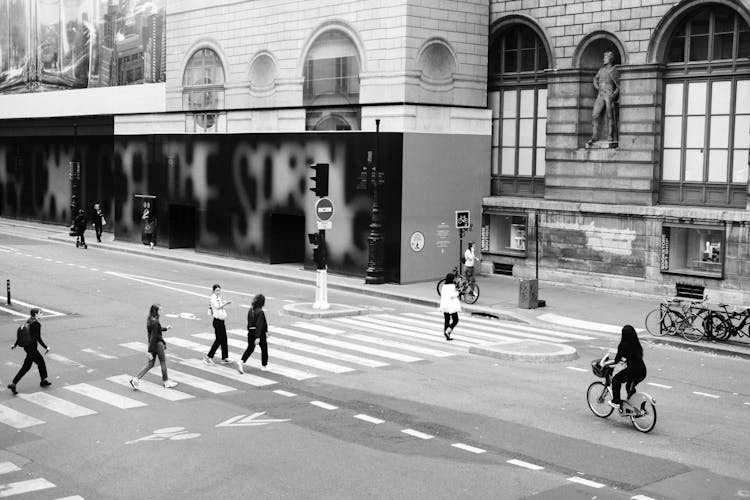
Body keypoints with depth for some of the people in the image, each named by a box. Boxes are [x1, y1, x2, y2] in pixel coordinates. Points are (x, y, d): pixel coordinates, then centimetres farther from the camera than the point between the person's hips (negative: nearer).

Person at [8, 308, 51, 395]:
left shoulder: (28, 322, 6)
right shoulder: (37, 324, -19)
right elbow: (38, 338, -21)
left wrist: (15, 344, 18)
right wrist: (46, 347, -13)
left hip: (27, 346, 9)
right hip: (32, 347, -9)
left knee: (41, 361, 21)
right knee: (26, 367, -3)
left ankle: (44, 380, 31)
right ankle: (13, 384, -5)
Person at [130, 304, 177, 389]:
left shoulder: (149, 320, 3)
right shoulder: (155, 322, -25)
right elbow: (153, 337, -25)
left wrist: (165, 328, 26)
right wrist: (150, 351, -24)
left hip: (152, 344, 8)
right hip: (157, 344, -8)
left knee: (150, 364, 14)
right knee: (163, 362, 11)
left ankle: (136, 379, 6)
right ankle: (166, 382, 26)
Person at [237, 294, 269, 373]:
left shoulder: (250, 310, 2)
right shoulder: (260, 312, -20)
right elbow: (259, 325, -25)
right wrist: (258, 337, -27)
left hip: (251, 332, 6)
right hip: (260, 333, -6)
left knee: (250, 348, 11)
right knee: (264, 348, 14)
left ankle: (241, 361, -10)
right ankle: (264, 365, 24)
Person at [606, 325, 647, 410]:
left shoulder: (623, 345, -5)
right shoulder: (637, 344, 15)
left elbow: (616, 361, -2)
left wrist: (606, 363, 12)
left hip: (633, 370, -7)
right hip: (643, 371, 7)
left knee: (616, 380, 17)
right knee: (630, 387, 30)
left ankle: (616, 402, 17)